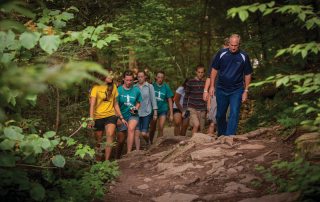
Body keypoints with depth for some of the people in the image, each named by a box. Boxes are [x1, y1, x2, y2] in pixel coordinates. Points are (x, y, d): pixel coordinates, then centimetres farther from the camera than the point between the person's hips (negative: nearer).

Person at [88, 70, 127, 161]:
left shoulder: (113, 87, 9)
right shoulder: (96, 87, -4)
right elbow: (92, 105, -12)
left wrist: (121, 117, 15)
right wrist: (91, 119, -24)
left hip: (110, 116, 2)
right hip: (98, 117, -2)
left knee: (110, 134, -27)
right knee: (98, 143, 5)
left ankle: (106, 161, -27)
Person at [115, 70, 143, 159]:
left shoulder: (136, 90, 0)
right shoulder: (119, 90, -6)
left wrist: (136, 109, -8)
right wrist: (118, 118, -12)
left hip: (133, 115, 0)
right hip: (122, 116, 0)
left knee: (131, 128, -33)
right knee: (120, 140, 5)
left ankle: (128, 154, -31)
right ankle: (117, 158, 29)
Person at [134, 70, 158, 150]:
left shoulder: (149, 86, 2)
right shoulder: (134, 87, 5)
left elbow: (153, 99, 3)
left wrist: (155, 113, 1)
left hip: (146, 112, -1)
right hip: (136, 112, 2)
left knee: (144, 133, -5)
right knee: (137, 132, -6)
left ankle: (148, 142, 28)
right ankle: (137, 151, 3)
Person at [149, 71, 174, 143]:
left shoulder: (166, 87, -2)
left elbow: (170, 101, 2)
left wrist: (171, 114, 0)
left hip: (163, 109, 0)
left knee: (161, 128, -14)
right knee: (152, 129, 7)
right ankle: (151, 142, 31)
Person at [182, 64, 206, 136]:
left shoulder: (205, 83, 7)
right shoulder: (191, 82, -2)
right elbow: (186, 96, 3)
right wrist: (184, 110, -1)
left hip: (202, 109, 3)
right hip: (192, 108, -3)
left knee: (200, 129, 3)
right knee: (196, 125, -21)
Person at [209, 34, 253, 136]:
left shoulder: (244, 57, -2)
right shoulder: (221, 53, -1)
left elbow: (248, 74, 5)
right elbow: (214, 69, 6)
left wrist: (246, 91, 0)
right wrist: (212, 86, 1)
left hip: (236, 91, -2)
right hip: (221, 90, 2)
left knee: (234, 113, -13)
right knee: (220, 115, 10)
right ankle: (221, 137, 28)